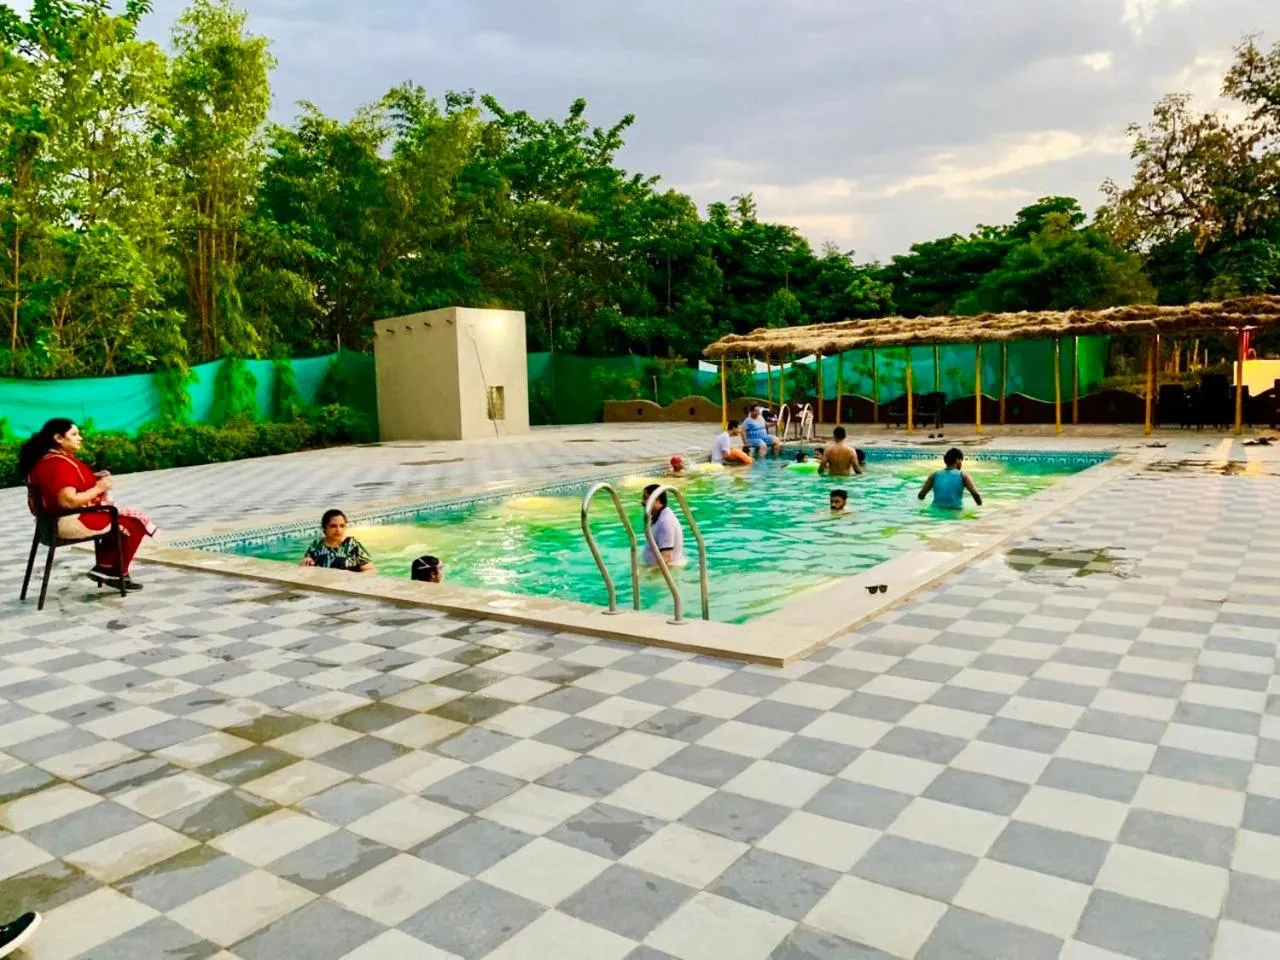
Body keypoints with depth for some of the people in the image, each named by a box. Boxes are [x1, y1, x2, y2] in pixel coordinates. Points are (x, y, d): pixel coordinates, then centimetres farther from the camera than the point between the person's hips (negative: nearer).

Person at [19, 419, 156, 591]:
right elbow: (68, 502, -31)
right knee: (136, 522, -4)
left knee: (122, 517, 24)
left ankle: (105, 568, 15)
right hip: (72, 521, -11)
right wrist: (98, 488, -18)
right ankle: (118, 573, 9)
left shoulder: (46, 459, 10)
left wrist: (93, 479, 6)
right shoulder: (59, 464, -23)